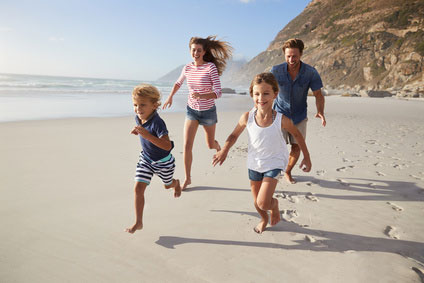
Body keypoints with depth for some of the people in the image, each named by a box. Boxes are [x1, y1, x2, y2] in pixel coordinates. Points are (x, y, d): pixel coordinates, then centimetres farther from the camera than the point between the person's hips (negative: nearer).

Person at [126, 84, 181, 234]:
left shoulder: (157, 123, -34)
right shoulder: (138, 118, -10)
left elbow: (167, 145, -44)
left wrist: (147, 135, -52)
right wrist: (138, 131, -7)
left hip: (163, 161, -5)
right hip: (146, 159, 5)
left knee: (167, 185, 23)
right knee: (138, 188, -7)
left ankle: (176, 183, 62)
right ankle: (138, 222, 3)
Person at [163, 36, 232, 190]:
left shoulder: (211, 67, -17)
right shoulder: (187, 68, -3)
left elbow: (218, 92, -22)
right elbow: (178, 82, 19)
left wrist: (202, 96, -37)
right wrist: (170, 97, 14)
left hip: (208, 111, -3)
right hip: (192, 110, 3)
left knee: (210, 145, 16)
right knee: (187, 146, -7)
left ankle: (217, 145, 55)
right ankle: (187, 178, 8)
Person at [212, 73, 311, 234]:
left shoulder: (281, 120, -22)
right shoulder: (247, 117, -18)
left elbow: (297, 135, -3)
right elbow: (234, 135, -1)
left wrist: (306, 158, 6)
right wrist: (224, 151, -19)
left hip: (274, 164, -2)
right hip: (254, 164, 3)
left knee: (263, 203, -15)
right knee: (257, 202, 17)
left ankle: (274, 204, 23)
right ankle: (264, 219, 52)